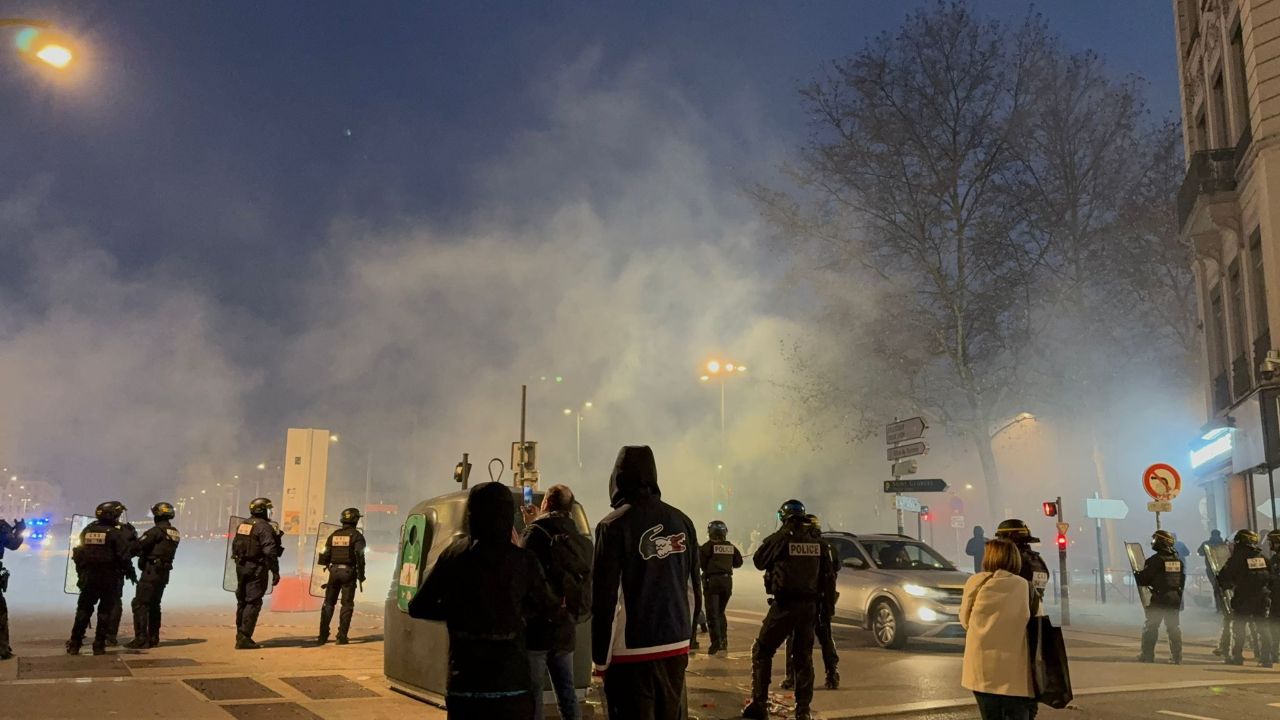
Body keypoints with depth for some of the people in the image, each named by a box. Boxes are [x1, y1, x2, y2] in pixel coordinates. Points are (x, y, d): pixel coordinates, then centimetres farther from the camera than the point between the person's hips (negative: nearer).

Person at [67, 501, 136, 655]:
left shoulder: (88, 530, 6)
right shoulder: (116, 533, -10)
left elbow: (78, 555, 10)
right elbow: (124, 557, -14)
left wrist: (81, 573, 20)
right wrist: (131, 573, -1)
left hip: (88, 577, 4)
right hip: (110, 578, -4)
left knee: (83, 610, 13)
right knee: (105, 611, 4)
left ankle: (74, 644, 13)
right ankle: (99, 645, 4)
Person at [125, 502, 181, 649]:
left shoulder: (156, 531, -12)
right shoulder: (175, 533, 12)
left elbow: (138, 546, -15)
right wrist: (142, 552, 13)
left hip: (151, 572, -8)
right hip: (164, 573, 8)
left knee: (140, 604, -5)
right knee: (154, 605, 16)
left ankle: (141, 638, -10)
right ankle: (153, 638, 19)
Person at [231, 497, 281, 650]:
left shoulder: (241, 526, 12)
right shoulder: (264, 527, -15)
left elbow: (234, 547, 18)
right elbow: (270, 552, -20)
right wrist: (275, 571, -17)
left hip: (241, 567, 8)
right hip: (256, 569, -8)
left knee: (242, 601, 16)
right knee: (253, 603, -4)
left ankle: (241, 634, 24)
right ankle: (244, 638, -7)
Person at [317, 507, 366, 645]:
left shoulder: (333, 535, 9)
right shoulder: (356, 536, -5)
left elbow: (324, 556, 8)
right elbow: (359, 557, -12)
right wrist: (361, 577, -7)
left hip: (334, 571, 4)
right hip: (348, 572, -4)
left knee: (328, 603, 11)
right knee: (347, 605, 2)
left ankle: (323, 635, 9)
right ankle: (342, 636, -2)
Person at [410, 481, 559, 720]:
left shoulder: (454, 555, -2)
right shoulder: (523, 561, -8)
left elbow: (417, 608, 4)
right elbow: (548, 607, 5)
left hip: (462, 686, 2)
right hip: (510, 687, -1)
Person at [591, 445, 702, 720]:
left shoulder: (615, 525, -12)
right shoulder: (682, 521, 4)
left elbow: (606, 597, -12)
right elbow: (694, 588, 9)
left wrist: (600, 657, -4)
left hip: (631, 651, -5)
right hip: (676, 647, 5)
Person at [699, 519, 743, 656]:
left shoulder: (708, 546, -8)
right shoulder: (730, 546, 6)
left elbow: (700, 563, -9)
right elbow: (738, 562, 11)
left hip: (712, 580, -5)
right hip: (727, 580, 5)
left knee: (712, 613, -2)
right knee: (720, 611, 20)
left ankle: (716, 642, -11)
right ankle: (723, 641, 19)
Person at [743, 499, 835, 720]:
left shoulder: (780, 538, -8)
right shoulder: (817, 541, 4)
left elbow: (759, 561, 7)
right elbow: (829, 575, 6)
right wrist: (825, 597, 19)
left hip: (785, 604, -4)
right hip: (810, 605, 4)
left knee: (762, 651, 8)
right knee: (804, 657, 13)